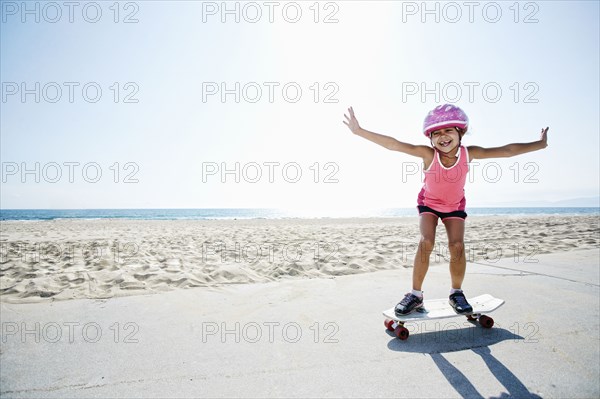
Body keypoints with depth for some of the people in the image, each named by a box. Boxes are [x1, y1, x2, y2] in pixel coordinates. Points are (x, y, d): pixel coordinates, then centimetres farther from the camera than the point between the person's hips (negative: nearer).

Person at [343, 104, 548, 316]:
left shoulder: (469, 153, -22)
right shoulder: (428, 154, -28)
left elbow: (506, 150, -15)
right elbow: (392, 144, -34)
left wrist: (539, 144, -14)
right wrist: (360, 131, -38)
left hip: (455, 206, 2)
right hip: (428, 203, -2)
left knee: (457, 245, -17)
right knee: (426, 242, -22)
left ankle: (456, 293, 7)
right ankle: (416, 294, -7)